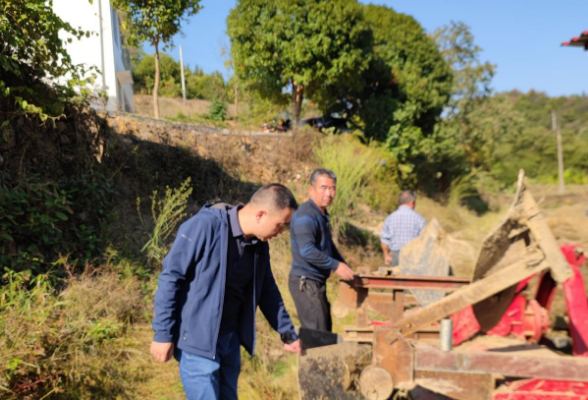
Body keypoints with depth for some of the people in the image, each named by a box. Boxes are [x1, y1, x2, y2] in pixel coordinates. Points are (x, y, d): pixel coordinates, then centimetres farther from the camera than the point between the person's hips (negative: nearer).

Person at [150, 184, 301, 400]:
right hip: (198, 339, -7)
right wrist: (163, 333, -14)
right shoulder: (206, 225, -19)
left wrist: (287, 333, 19)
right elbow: (170, 277, -16)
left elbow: (268, 291, 16)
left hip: (230, 338, 7)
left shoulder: (259, 244, 3)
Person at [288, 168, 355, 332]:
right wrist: (336, 266, -24)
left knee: (325, 330, 17)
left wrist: (345, 267, 15)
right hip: (305, 282, -10)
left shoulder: (322, 214, 14)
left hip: (317, 281, 10)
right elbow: (307, 251, -29)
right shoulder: (305, 216, -19)